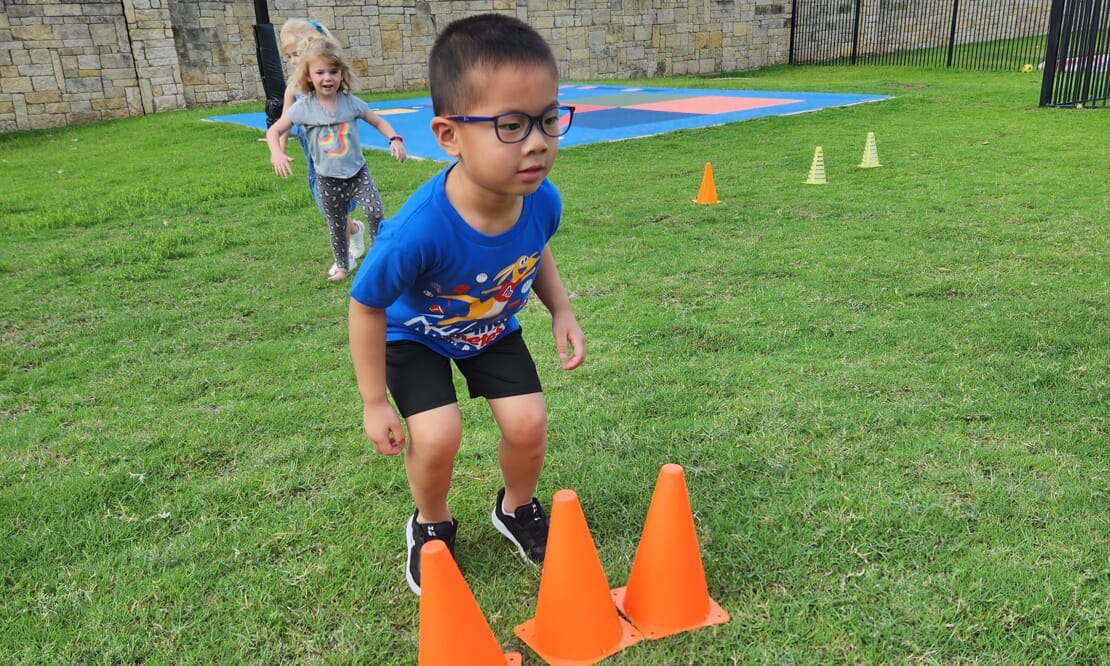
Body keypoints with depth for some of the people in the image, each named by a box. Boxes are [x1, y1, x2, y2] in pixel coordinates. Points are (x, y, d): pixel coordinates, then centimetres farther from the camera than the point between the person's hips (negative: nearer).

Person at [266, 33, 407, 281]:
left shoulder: (350, 102, -6)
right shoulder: (303, 107, -10)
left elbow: (379, 122, 4)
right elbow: (274, 131, -5)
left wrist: (395, 139, -15)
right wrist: (277, 153, -25)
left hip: (357, 171, 0)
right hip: (328, 179, 0)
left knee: (375, 211, -20)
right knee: (336, 226, 12)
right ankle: (343, 263, 34)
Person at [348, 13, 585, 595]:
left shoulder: (542, 199, -28)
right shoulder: (419, 230, -43)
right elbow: (366, 307, -24)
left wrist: (562, 312, -12)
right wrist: (375, 404, -17)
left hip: (494, 330, 4)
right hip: (415, 334, -4)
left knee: (528, 425, -4)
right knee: (438, 436, -19)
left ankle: (516, 509, 30)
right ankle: (430, 525, 16)